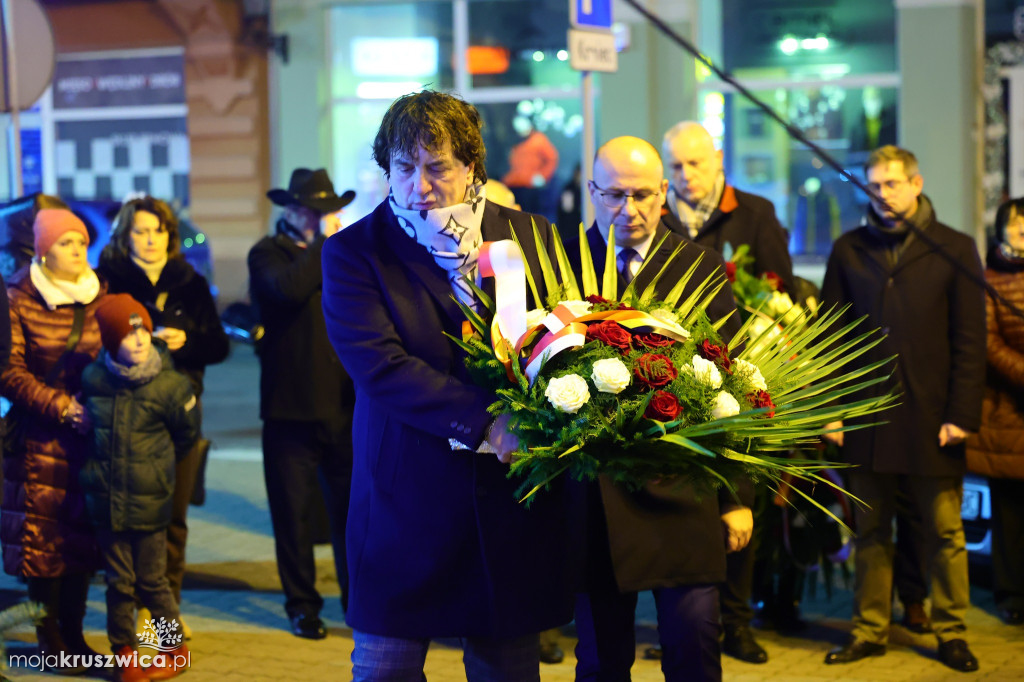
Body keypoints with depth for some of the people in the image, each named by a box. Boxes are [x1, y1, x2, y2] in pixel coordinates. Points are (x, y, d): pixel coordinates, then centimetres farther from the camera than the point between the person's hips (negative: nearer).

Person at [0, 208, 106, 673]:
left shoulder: (101, 298, 7)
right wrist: (61, 406, -15)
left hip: (91, 433, 4)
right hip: (41, 438, -3)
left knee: (83, 534, 5)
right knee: (43, 536, -1)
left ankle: (72, 631, 17)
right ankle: (49, 635, 11)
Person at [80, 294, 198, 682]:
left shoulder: (170, 385, -10)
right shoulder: (93, 379, -3)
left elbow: (187, 435, 8)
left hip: (149, 502, -2)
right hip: (106, 500, 2)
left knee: (152, 581, 5)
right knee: (118, 581, 8)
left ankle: (175, 649, 23)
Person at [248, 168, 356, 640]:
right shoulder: (269, 254, 0)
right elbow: (289, 288, -22)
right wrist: (324, 243, -14)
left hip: (345, 404, 4)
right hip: (291, 406, -4)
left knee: (351, 507, 5)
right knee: (293, 512, 4)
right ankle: (301, 604, 16)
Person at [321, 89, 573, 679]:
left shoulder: (532, 237, 6)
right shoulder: (354, 253, -3)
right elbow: (378, 364, -15)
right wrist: (486, 423, -22)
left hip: (515, 499, 2)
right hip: (405, 501, -2)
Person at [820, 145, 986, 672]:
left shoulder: (954, 249, 3)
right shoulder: (848, 251, 9)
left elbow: (970, 341, 0)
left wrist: (962, 413, -7)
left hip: (931, 418, -2)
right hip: (867, 416, 2)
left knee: (944, 533, 3)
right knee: (871, 532, 9)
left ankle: (951, 633, 14)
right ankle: (870, 630, 18)